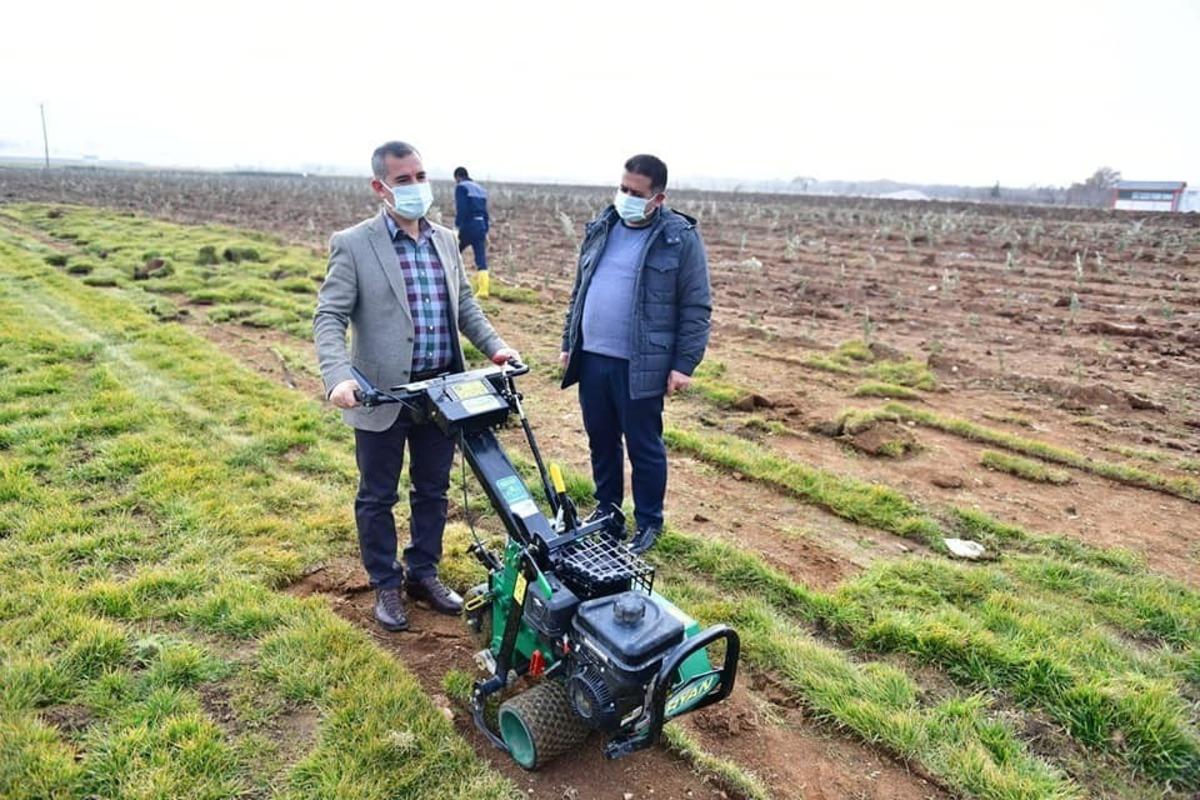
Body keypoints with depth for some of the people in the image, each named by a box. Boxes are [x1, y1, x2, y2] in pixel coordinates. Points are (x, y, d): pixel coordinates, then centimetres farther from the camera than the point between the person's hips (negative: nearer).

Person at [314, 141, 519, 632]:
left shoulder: (445, 241, 9)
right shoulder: (353, 245, -9)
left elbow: (465, 306, 16)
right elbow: (329, 318, -13)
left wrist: (495, 346, 1)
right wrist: (338, 378, -29)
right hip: (383, 394, -5)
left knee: (432, 489, 16)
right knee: (378, 496, 11)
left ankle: (423, 574, 35)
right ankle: (386, 585, 29)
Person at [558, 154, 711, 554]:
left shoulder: (681, 238, -7)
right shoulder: (600, 229, 10)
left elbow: (696, 307, -8)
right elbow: (579, 291, 17)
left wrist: (685, 364, -12)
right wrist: (569, 342, 15)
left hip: (641, 365, -5)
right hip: (592, 358, 6)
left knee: (644, 446, 6)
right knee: (601, 440, 17)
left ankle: (648, 522, 23)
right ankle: (606, 508, 36)